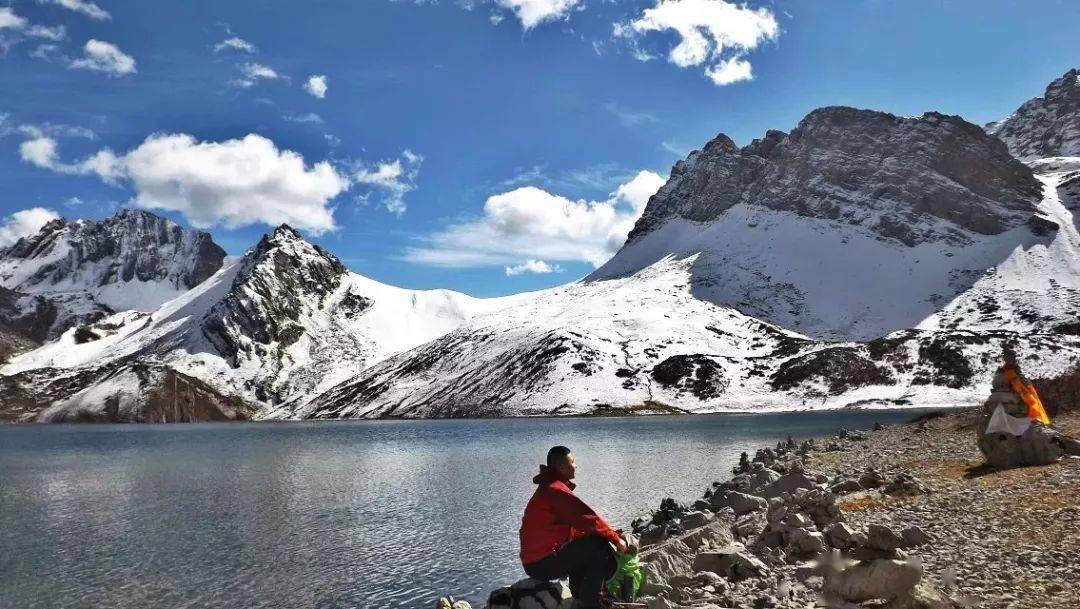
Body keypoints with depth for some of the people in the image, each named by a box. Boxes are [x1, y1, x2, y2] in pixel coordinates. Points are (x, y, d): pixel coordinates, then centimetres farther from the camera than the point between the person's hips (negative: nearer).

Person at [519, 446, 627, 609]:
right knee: (599, 545, -10)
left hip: (537, 557, 10)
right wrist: (616, 539, -6)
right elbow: (589, 519, -18)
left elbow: (576, 522, 17)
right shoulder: (557, 491, -17)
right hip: (543, 563, -10)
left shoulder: (548, 488, 15)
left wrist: (611, 534, 9)